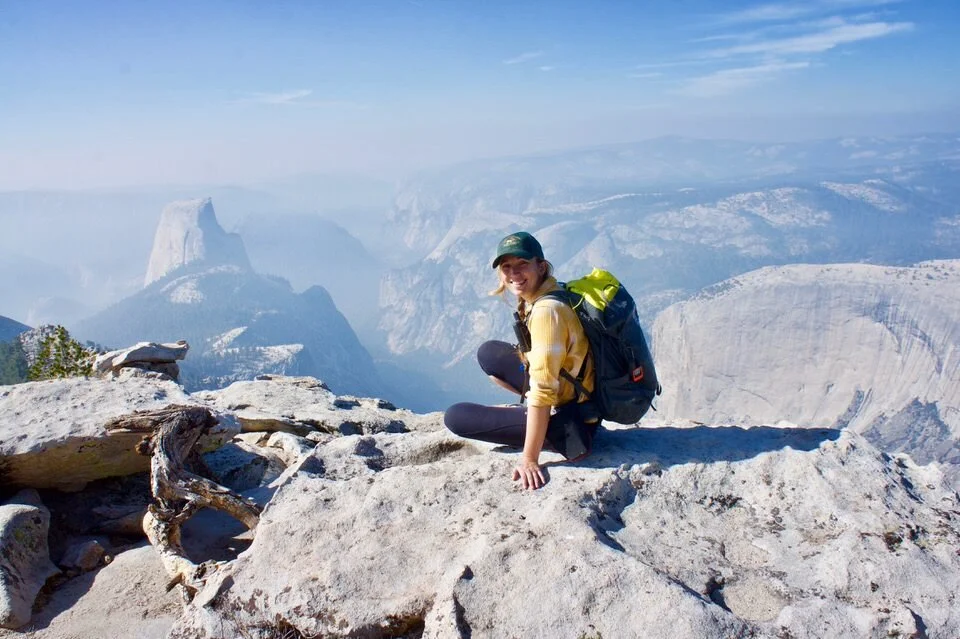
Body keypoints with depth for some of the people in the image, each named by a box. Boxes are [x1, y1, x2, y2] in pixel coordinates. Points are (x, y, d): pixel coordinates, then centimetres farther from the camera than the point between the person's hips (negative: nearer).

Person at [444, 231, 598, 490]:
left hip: (570, 423, -9)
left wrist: (529, 460, -25)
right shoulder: (531, 300, 2)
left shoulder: (546, 310, -26)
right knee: (488, 353, 14)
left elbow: (543, 391, -28)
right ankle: (528, 410, 11)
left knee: (455, 417, -6)